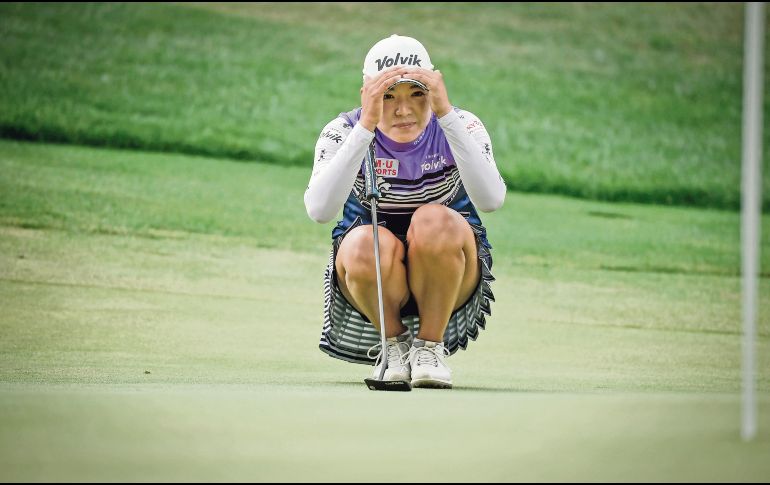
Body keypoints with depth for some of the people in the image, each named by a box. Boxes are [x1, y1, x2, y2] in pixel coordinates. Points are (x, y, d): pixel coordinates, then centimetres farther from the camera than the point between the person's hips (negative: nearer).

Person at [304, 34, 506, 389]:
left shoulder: (461, 127, -12)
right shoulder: (344, 132, -12)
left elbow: (490, 199, -32)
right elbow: (320, 210, -32)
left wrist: (446, 114, -38)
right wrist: (366, 126, -38)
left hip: (449, 286, 0)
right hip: (371, 284, 0)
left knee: (435, 221, -32)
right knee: (367, 243, -34)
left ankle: (429, 346, -13)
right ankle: (395, 343, -5)